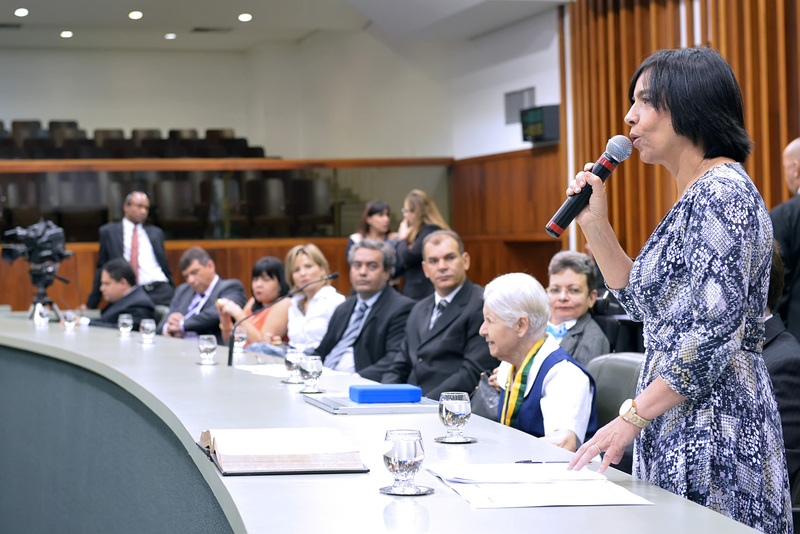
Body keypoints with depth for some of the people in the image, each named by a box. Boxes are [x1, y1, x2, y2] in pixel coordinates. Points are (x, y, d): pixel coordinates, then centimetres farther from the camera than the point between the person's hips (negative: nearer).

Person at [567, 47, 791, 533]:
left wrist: (631, 417, -20)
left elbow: (715, 331, -23)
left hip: (714, 431, -10)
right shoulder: (697, 197, 16)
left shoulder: (722, 192, -15)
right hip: (680, 430, 10)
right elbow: (644, 301, 22)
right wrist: (596, 226, 12)